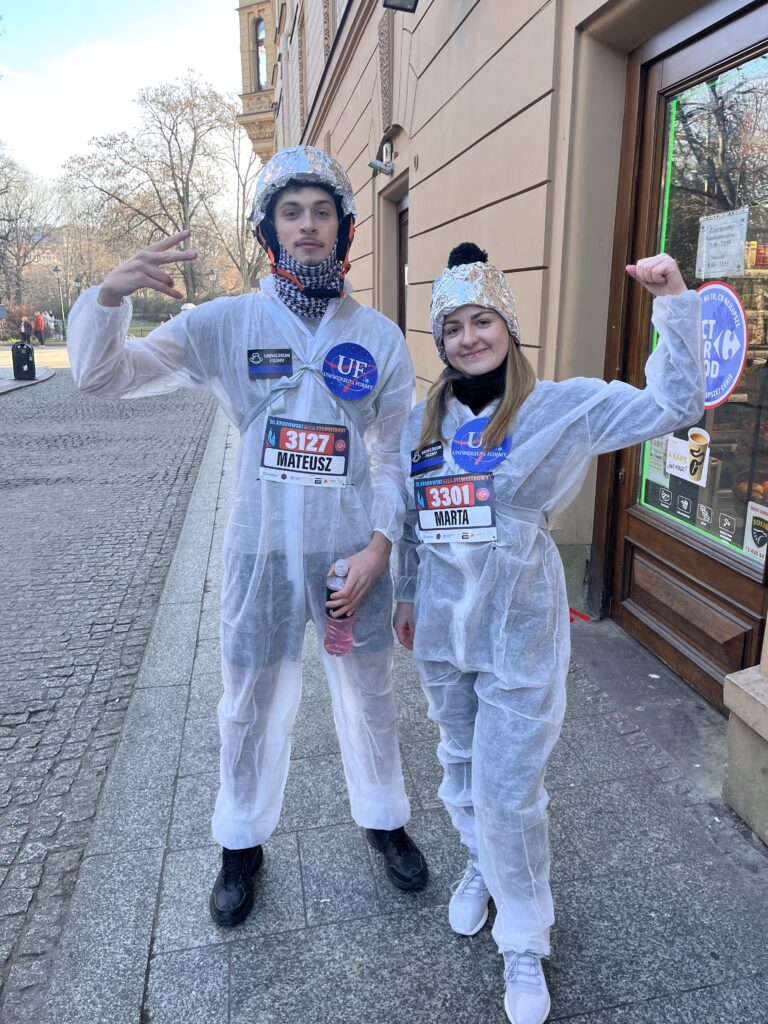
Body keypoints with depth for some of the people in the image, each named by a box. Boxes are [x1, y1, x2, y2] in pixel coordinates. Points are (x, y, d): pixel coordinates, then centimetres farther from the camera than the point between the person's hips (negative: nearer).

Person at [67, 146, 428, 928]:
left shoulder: (379, 336, -1)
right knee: (251, 707, 15)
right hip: (263, 553, -1)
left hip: (354, 553, 1)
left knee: (369, 698, 18)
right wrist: (111, 293, -27)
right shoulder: (226, 323, -4)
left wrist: (379, 545, -8)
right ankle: (242, 844, 41)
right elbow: (103, 374, -8)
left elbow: (397, 454, 3)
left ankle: (383, 819, 45)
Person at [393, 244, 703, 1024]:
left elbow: (674, 406, -13)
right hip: (441, 630, 5)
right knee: (460, 764, 21)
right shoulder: (422, 422, 4)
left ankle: (524, 945, 28)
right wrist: (406, 595, 16)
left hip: (518, 633, -4)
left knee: (509, 790, 2)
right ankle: (480, 865, 51)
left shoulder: (564, 406, -9)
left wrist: (674, 304, -20)